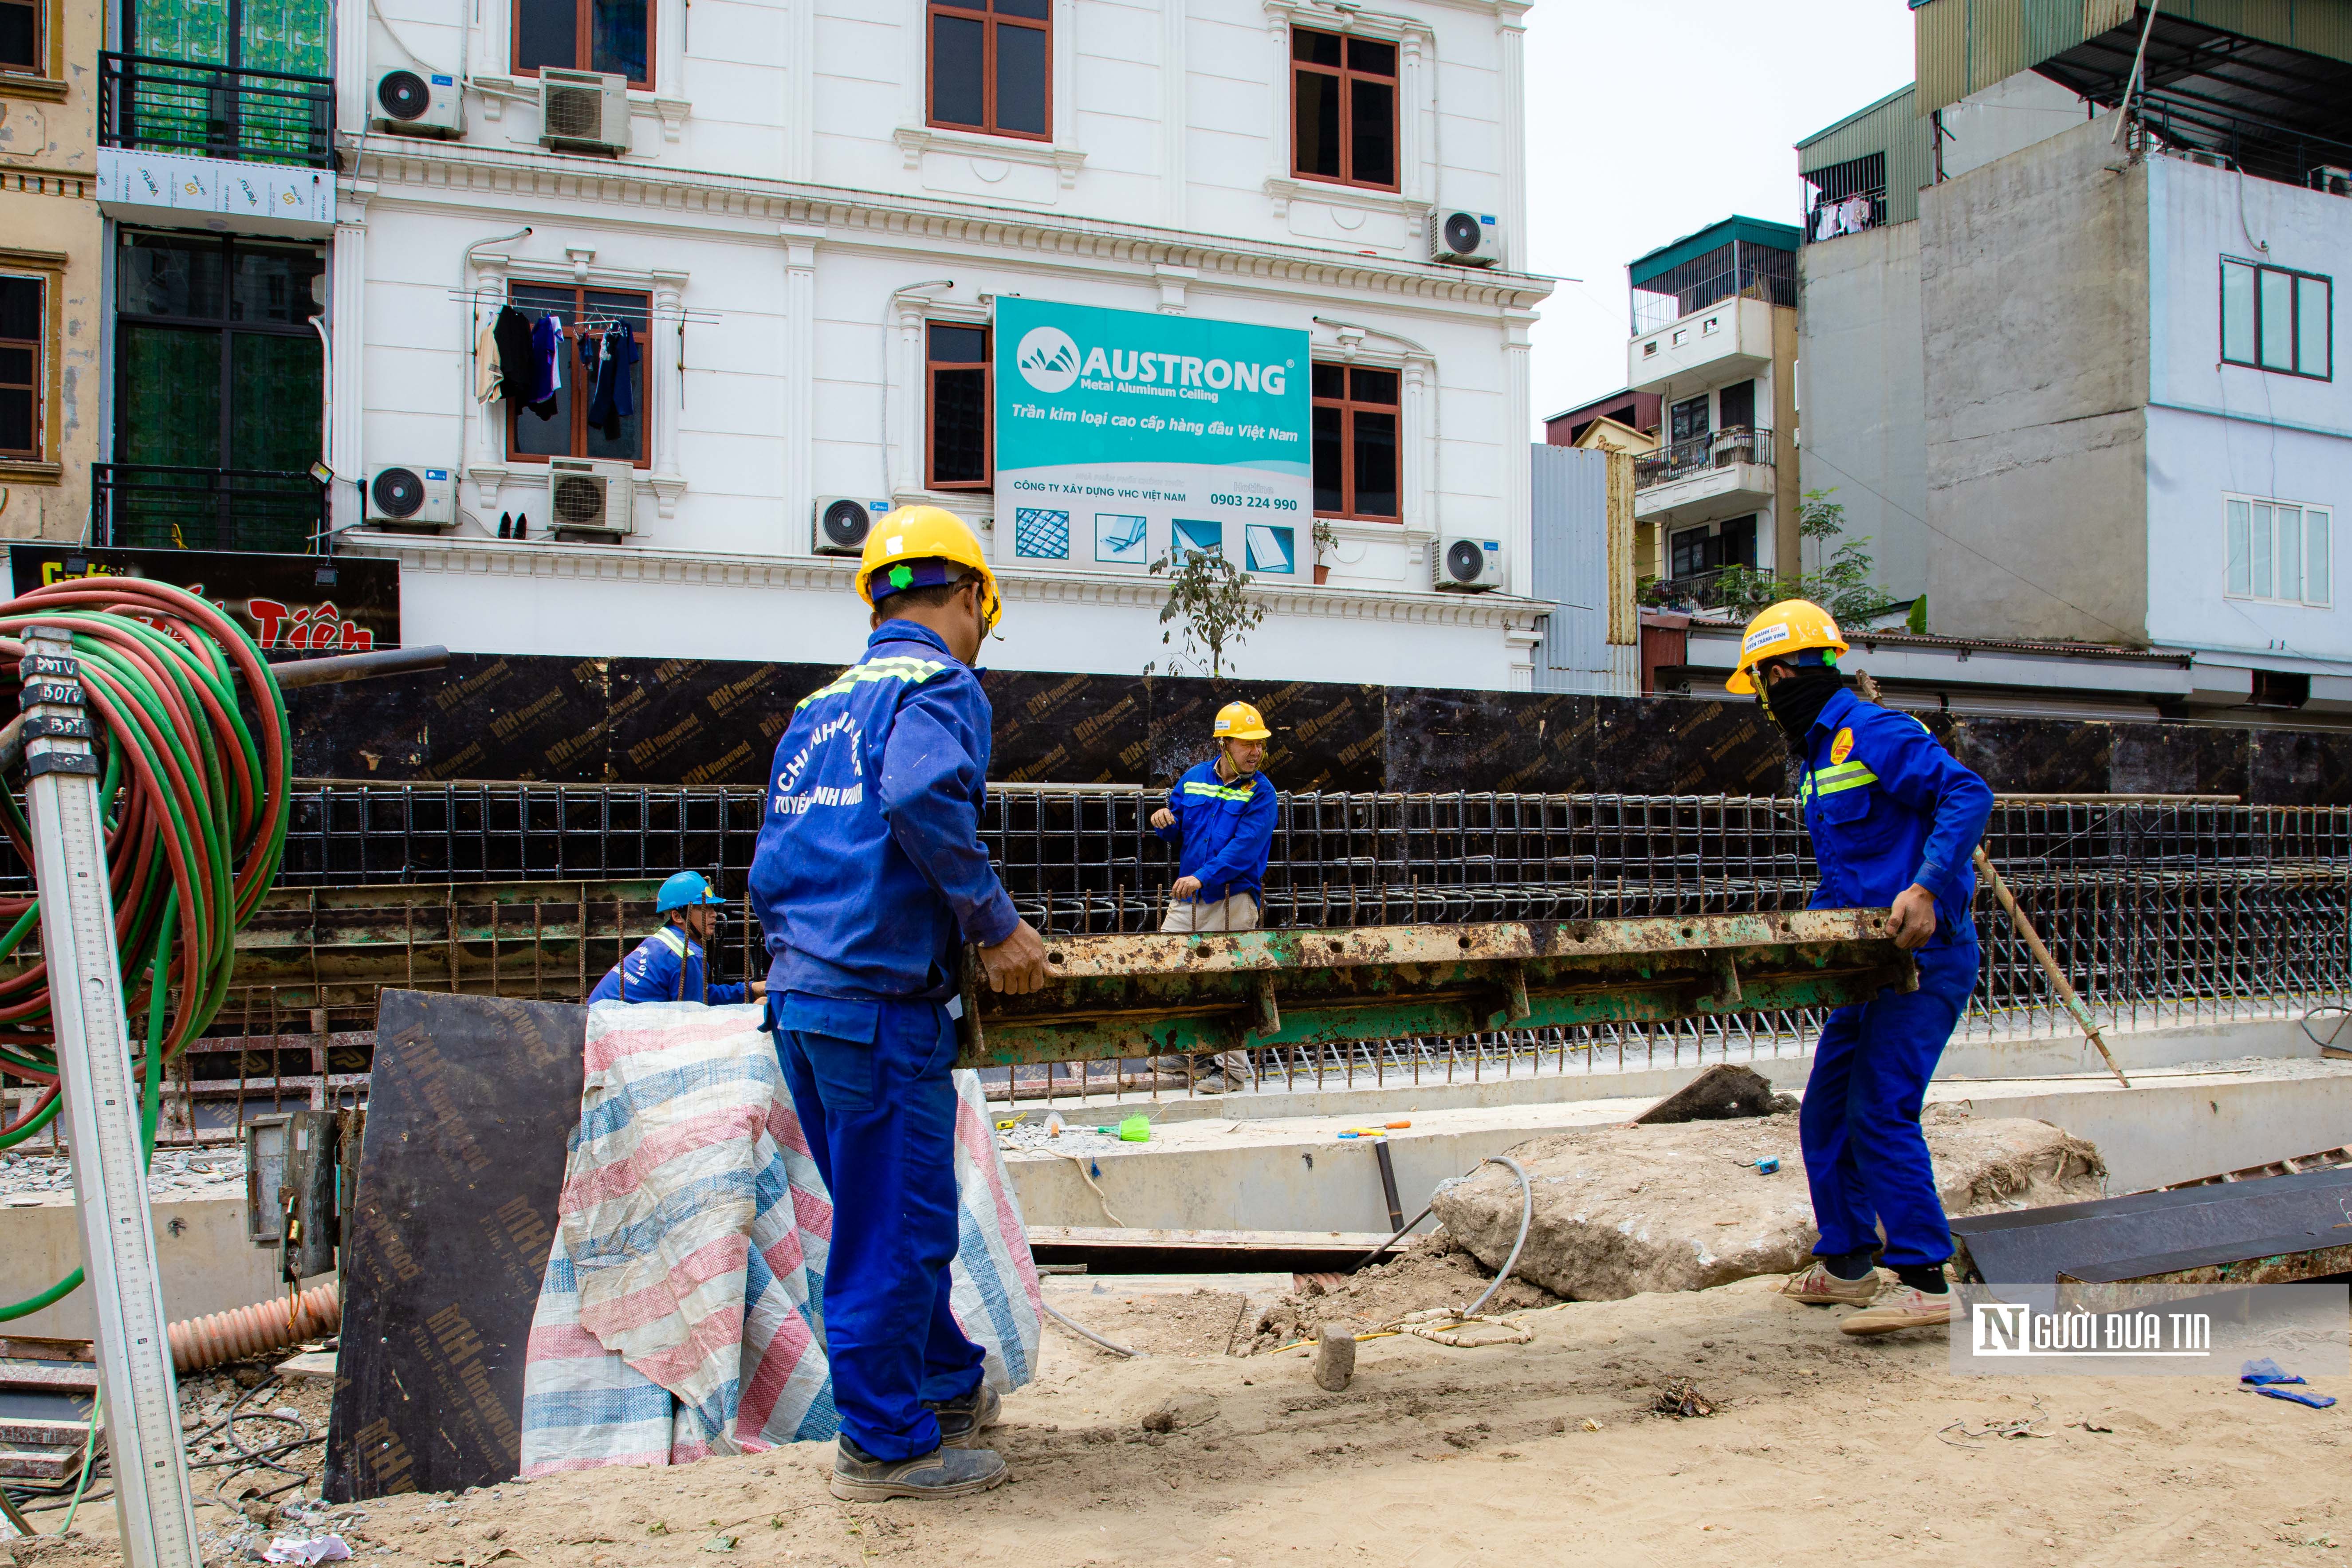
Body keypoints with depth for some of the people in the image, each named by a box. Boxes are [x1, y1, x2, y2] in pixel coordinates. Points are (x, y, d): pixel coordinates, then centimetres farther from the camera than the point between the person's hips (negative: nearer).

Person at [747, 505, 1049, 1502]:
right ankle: (884, 1446, 15)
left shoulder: (820, 707, 19)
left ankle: (950, 1389, 34)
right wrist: (997, 924, -19)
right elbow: (923, 796, -26)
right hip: (883, 1000, -9)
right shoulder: (940, 683, -5)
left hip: (799, 997, 9)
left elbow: (770, 868, 19)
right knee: (895, 1231, 3)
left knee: (888, 1217, 19)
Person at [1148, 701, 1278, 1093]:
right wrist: (1165, 821, -6)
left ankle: (1232, 1070, 7)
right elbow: (1176, 832, 18)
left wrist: (1202, 877, -27)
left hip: (1232, 899, -6)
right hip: (1188, 896, 6)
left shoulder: (1260, 792, -7)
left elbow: (1244, 849, -18)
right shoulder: (1194, 779, 9)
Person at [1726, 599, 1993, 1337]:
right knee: (1826, 1113, 11)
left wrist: (1925, 888, -31)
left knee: (1880, 1114, -13)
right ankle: (1846, 1263, 23)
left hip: (1924, 954, -10)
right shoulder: (1817, 757, 19)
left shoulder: (1873, 734, -11)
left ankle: (1925, 1281, -6)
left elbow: (1967, 793, -22)